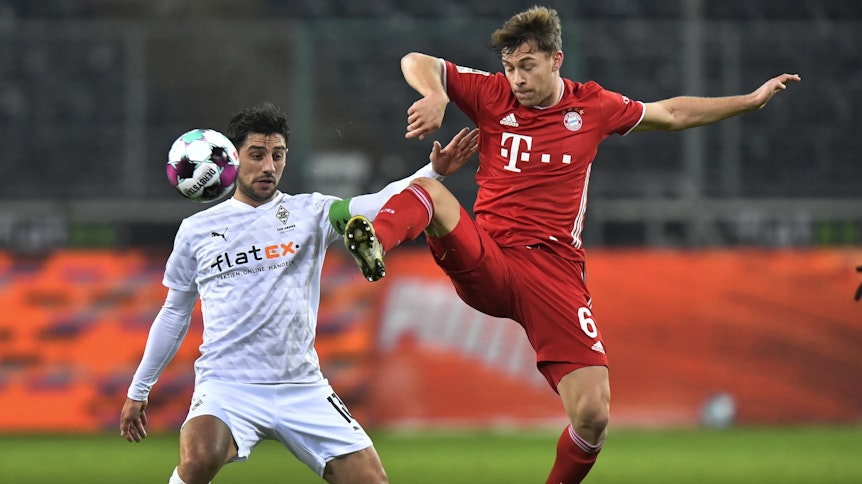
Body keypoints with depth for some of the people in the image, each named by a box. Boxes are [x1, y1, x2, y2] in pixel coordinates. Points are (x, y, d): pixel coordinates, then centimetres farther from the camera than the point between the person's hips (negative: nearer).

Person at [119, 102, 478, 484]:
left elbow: (378, 205, -11)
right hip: (227, 385, -2)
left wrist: (431, 172, -28)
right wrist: (138, 390, 23)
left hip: (302, 389, 2)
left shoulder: (309, 213, 6)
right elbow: (175, 313, 20)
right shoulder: (197, 230, 9)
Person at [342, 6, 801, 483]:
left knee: (592, 415, -14)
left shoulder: (593, 105, 7)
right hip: (487, 263, 0)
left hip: (554, 273, 1)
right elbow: (417, 63, 3)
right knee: (427, 190, -29)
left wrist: (751, 100, 23)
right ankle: (374, 244, -60)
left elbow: (672, 113, 22)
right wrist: (434, 96, -19)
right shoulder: (492, 94, 4)